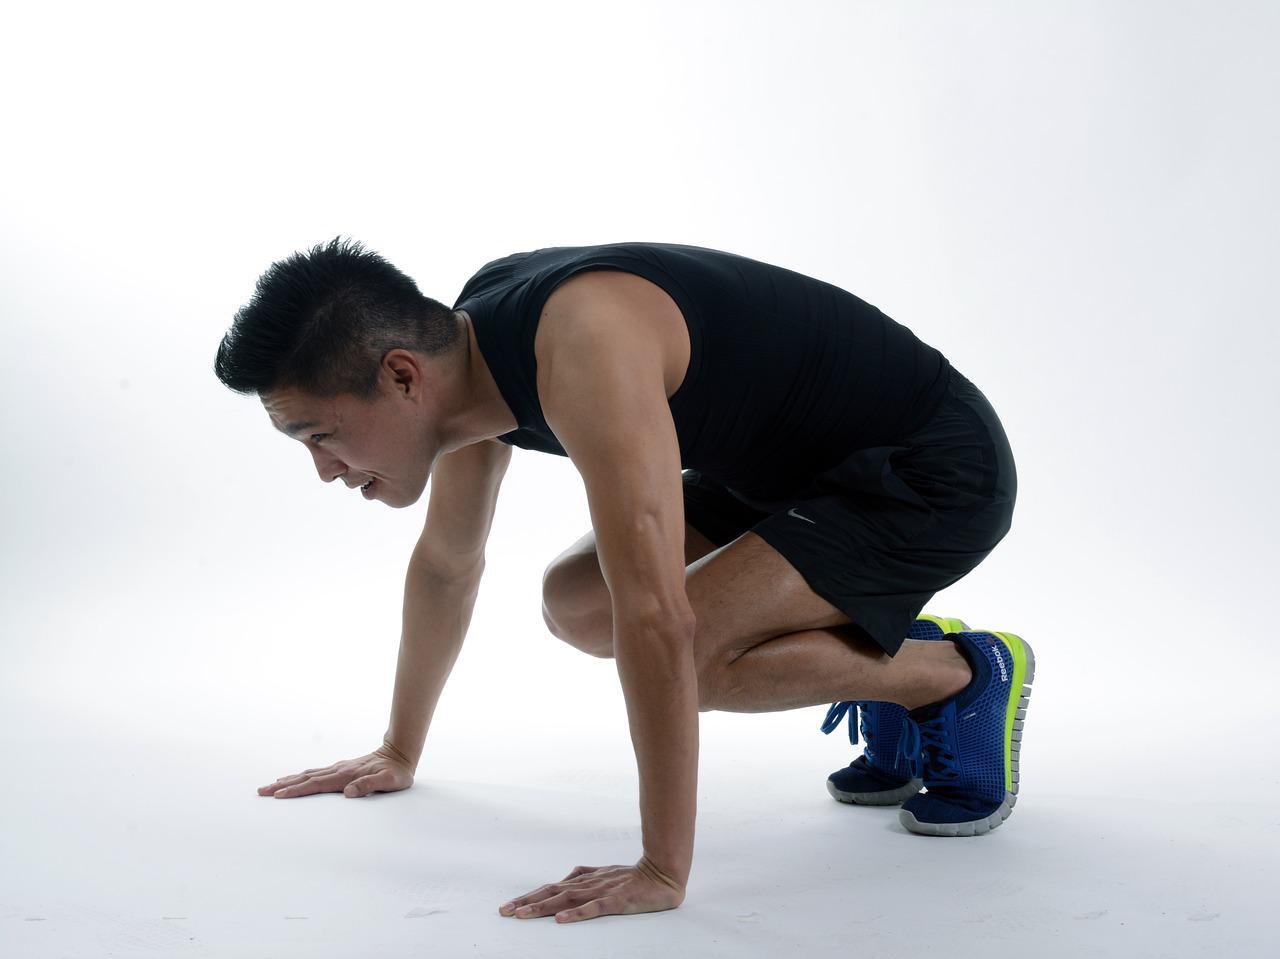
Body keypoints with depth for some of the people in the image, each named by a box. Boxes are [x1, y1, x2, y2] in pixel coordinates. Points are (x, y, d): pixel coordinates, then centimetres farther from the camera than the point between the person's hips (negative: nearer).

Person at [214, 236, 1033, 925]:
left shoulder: (583, 351, -35)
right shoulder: (467, 342, -5)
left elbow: (658, 620, -39)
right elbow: (448, 563, 11)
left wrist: (662, 872, -35)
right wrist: (399, 753, 19)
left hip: (935, 470, -9)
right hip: (808, 462, 9)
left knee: (691, 648, -26)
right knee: (577, 606, 5)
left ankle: (965, 675, -2)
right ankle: (889, 656, 15)